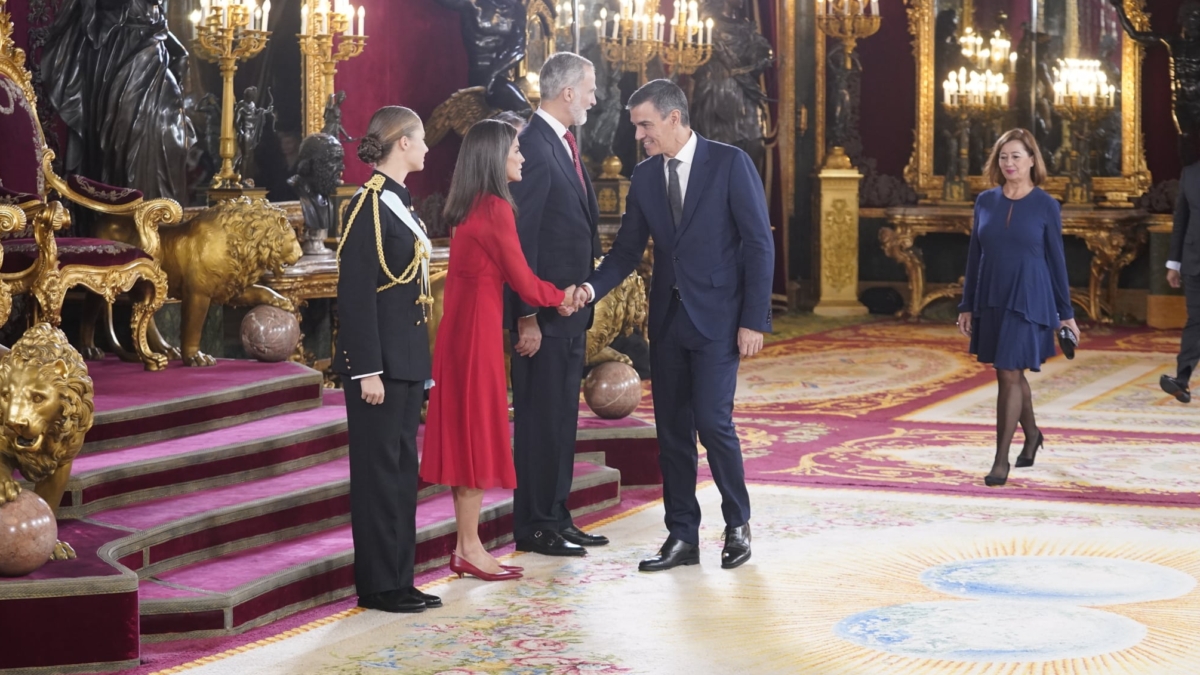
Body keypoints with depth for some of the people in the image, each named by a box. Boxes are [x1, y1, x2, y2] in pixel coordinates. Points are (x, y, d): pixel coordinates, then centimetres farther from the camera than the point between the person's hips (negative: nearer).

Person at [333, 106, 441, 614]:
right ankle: (378, 586, 5)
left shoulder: (399, 202, 14)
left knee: (402, 468, 12)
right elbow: (355, 294, -17)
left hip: (407, 359, 9)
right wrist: (367, 371, -20)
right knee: (379, 470, -2)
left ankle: (399, 579, 19)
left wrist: (418, 363, 17)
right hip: (381, 361, -9)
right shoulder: (369, 205, -14)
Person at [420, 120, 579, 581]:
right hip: (478, 330, -9)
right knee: (477, 429, -3)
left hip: (460, 329, 9)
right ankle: (470, 549, 2)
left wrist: (553, 297, 9)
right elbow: (523, 281, -11)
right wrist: (561, 296, 8)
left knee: (466, 431, 11)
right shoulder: (495, 209, -14)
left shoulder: (467, 209, 13)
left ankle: (465, 547, 16)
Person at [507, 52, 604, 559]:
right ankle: (534, 528, 6)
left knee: (562, 417, 14)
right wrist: (526, 317, -21)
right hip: (542, 313, -10)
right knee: (540, 418, -2)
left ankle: (557, 518, 23)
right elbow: (521, 239, -19)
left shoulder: (564, 145, 14)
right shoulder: (534, 148, -16)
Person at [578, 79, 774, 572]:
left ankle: (737, 525, 9)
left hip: (717, 318, -6)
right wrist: (593, 287, -10)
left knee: (712, 421, -11)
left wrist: (754, 320, -12)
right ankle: (682, 537, 14)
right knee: (672, 429, 6)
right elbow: (627, 250, 10)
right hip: (668, 318, 6)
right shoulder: (644, 177, 8)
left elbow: (759, 244, -8)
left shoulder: (730, 164, -8)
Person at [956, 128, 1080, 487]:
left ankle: (1001, 458, -2)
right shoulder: (985, 202, 4)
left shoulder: (1046, 206, -5)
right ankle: (1032, 435, 38)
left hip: (1028, 301, -4)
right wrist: (966, 306, 8)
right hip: (990, 301, 4)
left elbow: (1056, 260, -1)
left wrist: (1066, 313, 1)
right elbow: (975, 256, 9)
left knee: (1009, 375, -8)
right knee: (1011, 374, 15)